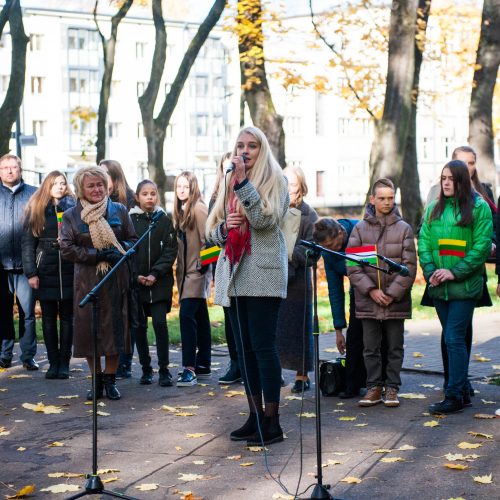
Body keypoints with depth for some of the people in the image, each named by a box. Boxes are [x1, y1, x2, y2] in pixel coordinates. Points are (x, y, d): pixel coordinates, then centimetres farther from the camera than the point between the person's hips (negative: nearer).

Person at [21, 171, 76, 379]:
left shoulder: (73, 206, 3)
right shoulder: (36, 209, 4)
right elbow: (28, 242, 3)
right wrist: (30, 272, -4)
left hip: (69, 271, -1)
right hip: (46, 272, 1)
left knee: (67, 317, 4)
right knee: (48, 318, 6)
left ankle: (64, 362, 10)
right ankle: (53, 362, 13)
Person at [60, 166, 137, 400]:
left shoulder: (119, 211, 8)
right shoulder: (71, 216, 4)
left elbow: (133, 240, 12)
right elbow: (66, 248, -5)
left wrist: (121, 249, -11)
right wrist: (97, 255, -14)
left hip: (116, 280, 1)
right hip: (87, 281, -1)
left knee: (115, 327, 0)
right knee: (89, 330, 0)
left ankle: (110, 379, 12)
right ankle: (97, 379, 14)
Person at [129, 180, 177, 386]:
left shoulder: (164, 220, 3)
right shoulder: (129, 220, 2)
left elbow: (171, 251, -1)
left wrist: (155, 273, -11)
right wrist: (135, 275, -9)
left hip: (159, 282, -1)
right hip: (135, 282, 1)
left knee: (160, 323, -9)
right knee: (139, 326, 5)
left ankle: (164, 370, -2)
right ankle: (146, 369, 16)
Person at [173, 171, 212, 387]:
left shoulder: (198, 208, -12)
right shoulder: (181, 210, 13)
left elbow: (206, 239, -16)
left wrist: (203, 263, -17)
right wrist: (179, 266, 13)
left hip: (197, 271, -9)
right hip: (186, 270, 9)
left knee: (186, 315, -17)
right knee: (200, 318, 13)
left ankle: (190, 368, -18)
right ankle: (203, 365, 20)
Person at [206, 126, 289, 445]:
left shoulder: (274, 180, 2)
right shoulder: (229, 185, 19)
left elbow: (264, 219, -14)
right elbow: (214, 232, 21)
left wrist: (243, 183, -17)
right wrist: (224, 227, -2)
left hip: (263, 273, -6)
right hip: (234, 274, 6)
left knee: (262, 345, -9)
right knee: (244, 347, 8)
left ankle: (272, 422, -7)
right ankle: (255, 416, 15)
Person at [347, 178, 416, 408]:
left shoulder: (404, 229, 1)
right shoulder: (360, 229, 2)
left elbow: (409, 266, -3)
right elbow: (352, 266, -2)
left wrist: (393, 293, -10)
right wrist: (371, 290, -11)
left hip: (396, 301, 0)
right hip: (368, 300, 1)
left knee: (395, 347, 8)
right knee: (370, 348, 7)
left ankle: (392, 388, 17)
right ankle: (374, 387, 16)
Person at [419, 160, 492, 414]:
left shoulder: (479, 207, -4)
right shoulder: (434, 209, 12)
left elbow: (482, 246, -9)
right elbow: (424, 242, 9)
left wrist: (455, 272, -15)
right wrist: (430, 271, -7)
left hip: (464, 286, -5)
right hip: (439, 287, 5)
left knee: (454, 339, -10)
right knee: (453, 339, 12)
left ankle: (454, 395, -6)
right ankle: (462, 389, 21)